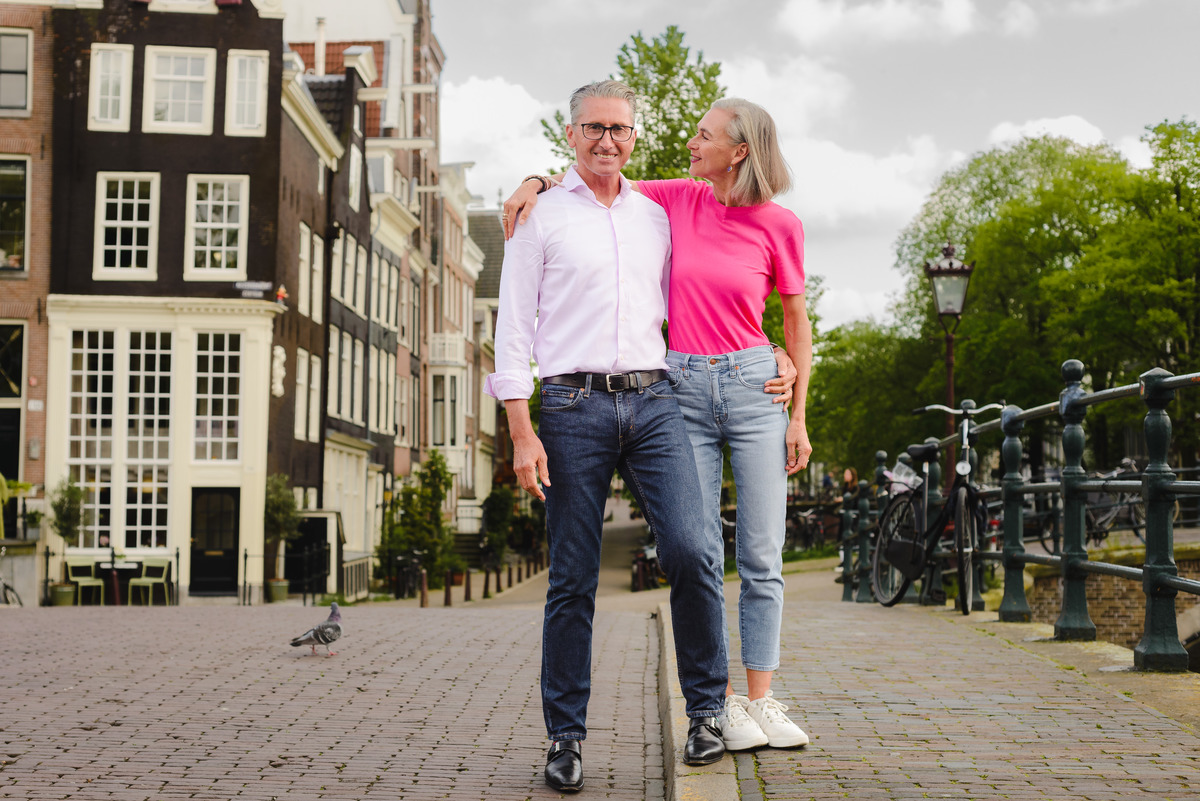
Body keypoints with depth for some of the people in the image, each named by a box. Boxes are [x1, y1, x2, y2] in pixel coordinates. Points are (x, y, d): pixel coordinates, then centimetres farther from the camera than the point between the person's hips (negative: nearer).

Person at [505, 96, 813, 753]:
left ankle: (761, 699, 10)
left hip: (753, 386, -1)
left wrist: (799, 416, 3)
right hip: (685, 387, 1)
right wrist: (536, 183, -5)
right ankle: (722, 703, 9)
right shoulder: (679, 200, 4)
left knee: (762, 557, 0)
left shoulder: (779, 225, -2)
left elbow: (797, 323, 5)